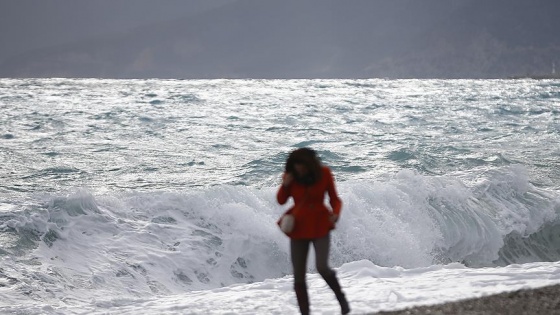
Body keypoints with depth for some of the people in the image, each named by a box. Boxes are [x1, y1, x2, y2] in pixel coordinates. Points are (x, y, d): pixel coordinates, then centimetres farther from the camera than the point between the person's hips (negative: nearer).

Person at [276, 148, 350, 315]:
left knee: (322, 267, -20)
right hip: (298, 227, 2)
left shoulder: (324, 174, -8)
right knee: (298, 275, 1)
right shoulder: (291, 176, -4)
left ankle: (340, 296, 6)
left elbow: (334, 199, -1)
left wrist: (335, 213, -22)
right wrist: (285, 185, -14)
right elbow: (281, 200, 5)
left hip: (320, 227, -2)